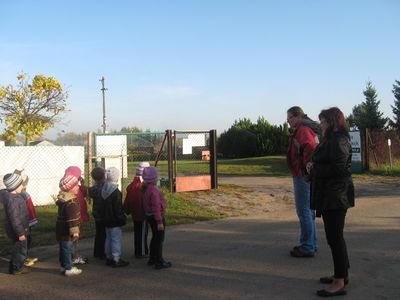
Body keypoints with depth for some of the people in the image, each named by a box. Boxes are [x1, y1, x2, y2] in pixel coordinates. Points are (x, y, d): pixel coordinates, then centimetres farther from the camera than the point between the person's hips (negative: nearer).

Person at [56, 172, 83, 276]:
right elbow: (72, 218, -26)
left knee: (63, 248, 18)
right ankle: (69, 268, 8)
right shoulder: (71, 202, -25)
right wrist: (75, 231, -22)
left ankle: (63, 266, 28)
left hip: (61, 229, 10)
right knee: (67, 248, -1)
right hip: (66, 232, -10)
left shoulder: (63, 197, 7)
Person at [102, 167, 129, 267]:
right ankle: (116, 260, 1)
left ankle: (108, 257, 25)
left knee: (108, 238, 16)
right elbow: (118, 208, -20)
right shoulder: (116, 192, -20)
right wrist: (122, 219, -12)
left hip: (107, 220, 9)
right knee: (116, 240, -3)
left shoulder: (104, 189, 8)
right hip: (115, 221, -9)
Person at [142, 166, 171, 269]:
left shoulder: (145, 189, 5)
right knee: (159, 239, 1)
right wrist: (160, 221, -24)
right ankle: (159, 262, 8)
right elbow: (156, 207, -26)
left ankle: (152, 258, 33)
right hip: (156, 216, -9)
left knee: (155, 237, 22)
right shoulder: (154, 190, -24)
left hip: (149, 215, 9)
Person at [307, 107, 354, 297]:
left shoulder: (339, 141, -16)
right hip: (329, 195, 11)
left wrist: (314, 169, -14)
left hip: (335, 196, -11)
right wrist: (314, 167, 2)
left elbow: (338, 168, -24)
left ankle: (339, 283, 3)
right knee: (335, 236, 17)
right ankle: (342, 274, 29)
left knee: (334, 237, -5)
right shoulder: (330, 140, 17)